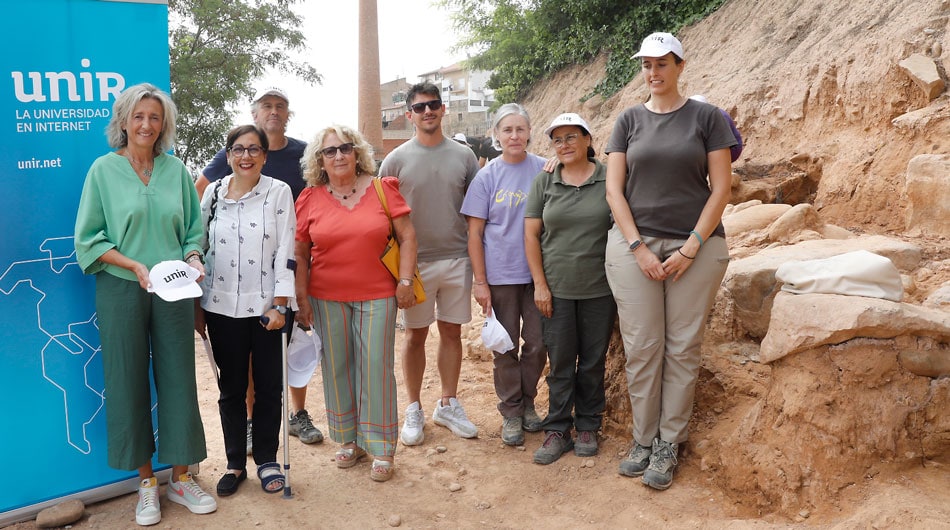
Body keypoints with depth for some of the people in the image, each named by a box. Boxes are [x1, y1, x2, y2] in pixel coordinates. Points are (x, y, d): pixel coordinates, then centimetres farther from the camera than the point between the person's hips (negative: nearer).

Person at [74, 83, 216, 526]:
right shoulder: (103, 169, 1)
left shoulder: (175, 169, 7)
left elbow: (194, 228, 12)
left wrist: (193, 256, -9)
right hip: (121, 289, -1)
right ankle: (146, 481, 20)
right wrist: (134, 265, -15)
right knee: (130, 381, 5)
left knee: (178, 378, 5)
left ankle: (181, 477, 19)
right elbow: (88, 239, -2)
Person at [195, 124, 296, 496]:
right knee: (231, 389, 10)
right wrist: (196, 306, 6)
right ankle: (235, 463, 25)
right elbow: (201, 249, 9)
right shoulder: (213, 194, 6)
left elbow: (286, 252, -7)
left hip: (266, 307, -2)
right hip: (222, 308, 2)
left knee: (269, 387, 7)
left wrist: (280, 305, -12)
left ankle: (267, 460, 23)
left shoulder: (279, 193, -3)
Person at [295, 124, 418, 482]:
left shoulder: (382, 189, -1)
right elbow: (300, 254, 5)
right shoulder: (309, 199, 2)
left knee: (377, 367, 0)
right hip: (327, 298, 2)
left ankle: (381, 449, 13)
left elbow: (407, 237, 1)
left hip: (377, 295, -1)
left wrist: (405, 281, -5)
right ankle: (349, 440, 26)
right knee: (337, 367, 9)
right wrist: (302, 297, 1)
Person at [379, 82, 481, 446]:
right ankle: (414, 410, 20)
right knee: (416, 335, 7)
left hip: (457, 259, 2)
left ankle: (448, 405, 25)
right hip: (415, 262, -2)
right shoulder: (396, 160, -1)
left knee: (452, 332, 10)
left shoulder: (463, 156, 4)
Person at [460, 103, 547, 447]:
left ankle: (528, 403, 29)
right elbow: (475, 233, -2)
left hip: (537, 272, 1)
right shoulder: (486, 178, -3)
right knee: (506, 347, 9)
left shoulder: (544, 170, -1)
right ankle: (511, 413, 23)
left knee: (537, 344, 8)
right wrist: (480, 282, -5)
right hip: (500, 274, -1)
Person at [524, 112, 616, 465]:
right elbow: (531, 234, 3)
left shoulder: (609, 179, -1)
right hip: (557, 289, 1)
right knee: (560, 362, 6)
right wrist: (540, 284, -3)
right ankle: (557, 430, 18)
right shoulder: (544, 182, 4)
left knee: (593, 361, 9)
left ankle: (588, 426, 24)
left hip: (599, 289, -1)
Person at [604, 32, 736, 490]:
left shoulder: (705, 117, 3)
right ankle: (643, 439, 17)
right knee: (641, 347, 2)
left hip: (695, 246, -1)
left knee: (682, 348, 2)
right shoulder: (629, 120, 8)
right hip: (634, 243, 1)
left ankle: (668, 445, 15)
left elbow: (720, 187, -2)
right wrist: (638, 247, -8)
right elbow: (613, 189, 2)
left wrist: (690, 249, -10)